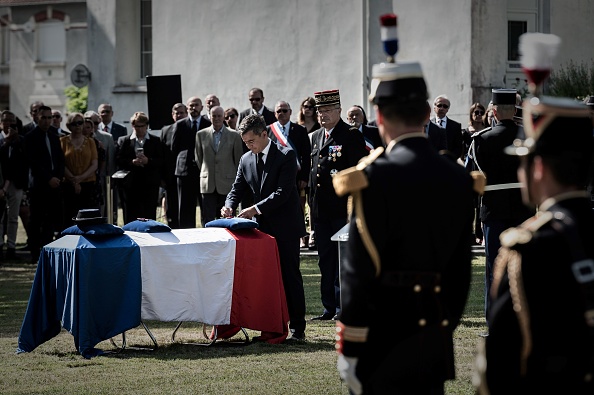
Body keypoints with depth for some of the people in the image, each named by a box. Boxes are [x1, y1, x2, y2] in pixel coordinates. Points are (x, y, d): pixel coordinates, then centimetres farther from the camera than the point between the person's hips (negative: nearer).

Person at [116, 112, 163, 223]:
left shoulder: (155, 141, 8)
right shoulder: (126, 141, 10)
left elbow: (161, 160, 1)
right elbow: (119, 161, 5)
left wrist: (148, 161, -15)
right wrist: (132, 162, -13)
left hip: (150, 184, -1)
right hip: (131, 184, 1)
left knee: (150, 214, -3)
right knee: (130, 216, 0)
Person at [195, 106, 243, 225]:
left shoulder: (234, 135, 3)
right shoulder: (201, 134, 7)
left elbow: (239, 160, 7)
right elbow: (198, 158, 15)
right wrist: (204, 173, 13)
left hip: (227, 183, -1)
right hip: (207, 184, 1)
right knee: (207, 221, -1)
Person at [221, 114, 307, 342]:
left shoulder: (285, 156, -10)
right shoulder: (246, 160, 9)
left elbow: (283, 192, -18)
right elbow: (238, 189, 12)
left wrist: (256, 209, -24)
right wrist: (230, 205, -11)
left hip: (285, 227, -6)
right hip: (263, 227, 6)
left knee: (290, 276, -3)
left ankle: (297, 328, 0)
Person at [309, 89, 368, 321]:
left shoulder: (352, 137, -7)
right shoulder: (315, 137, 15)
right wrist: (312, 202, 14)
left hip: (343, 208, -7)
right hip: (321, 210, 7)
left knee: (343, 258, -3)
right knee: (325, 259, 9)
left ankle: (343, 306, 2)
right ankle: (329, 307, 14)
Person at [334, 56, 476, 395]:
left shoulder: (377, 177, -13)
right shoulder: (458, 179, 6)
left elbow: (360, 268, -14)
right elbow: (461, 268, 11)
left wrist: (349, 348, -9)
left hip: (385, 340, -6)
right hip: (435, 335, 6)